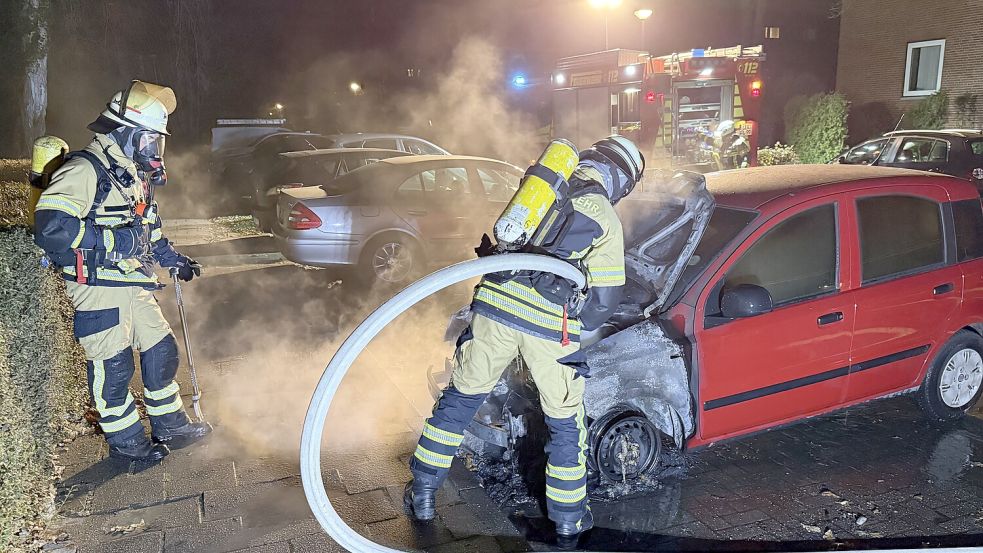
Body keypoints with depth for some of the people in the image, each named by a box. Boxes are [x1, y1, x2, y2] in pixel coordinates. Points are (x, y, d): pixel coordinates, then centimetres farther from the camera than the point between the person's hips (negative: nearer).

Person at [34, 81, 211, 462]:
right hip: (99, 289, -9)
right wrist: (115, 241, -25)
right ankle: (125, 443, 18)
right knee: (113, 368, 1)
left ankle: (171, 426, 30)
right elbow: (50, 226, -28)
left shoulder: (135, 175, 15)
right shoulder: (85, 170, -16)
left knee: (161, 352, 15)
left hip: (135, 286, 9)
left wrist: (174, 260, 19)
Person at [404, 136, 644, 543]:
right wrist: (581, 324, 22)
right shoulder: (605, 218, 6)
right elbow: (607, 296, 3)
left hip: (496, 304, 3)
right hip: (550, 324, -3)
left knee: (461, 396, 18)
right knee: (565, 419, 15)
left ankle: (422, 494, 26)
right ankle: (568, 517, 27)